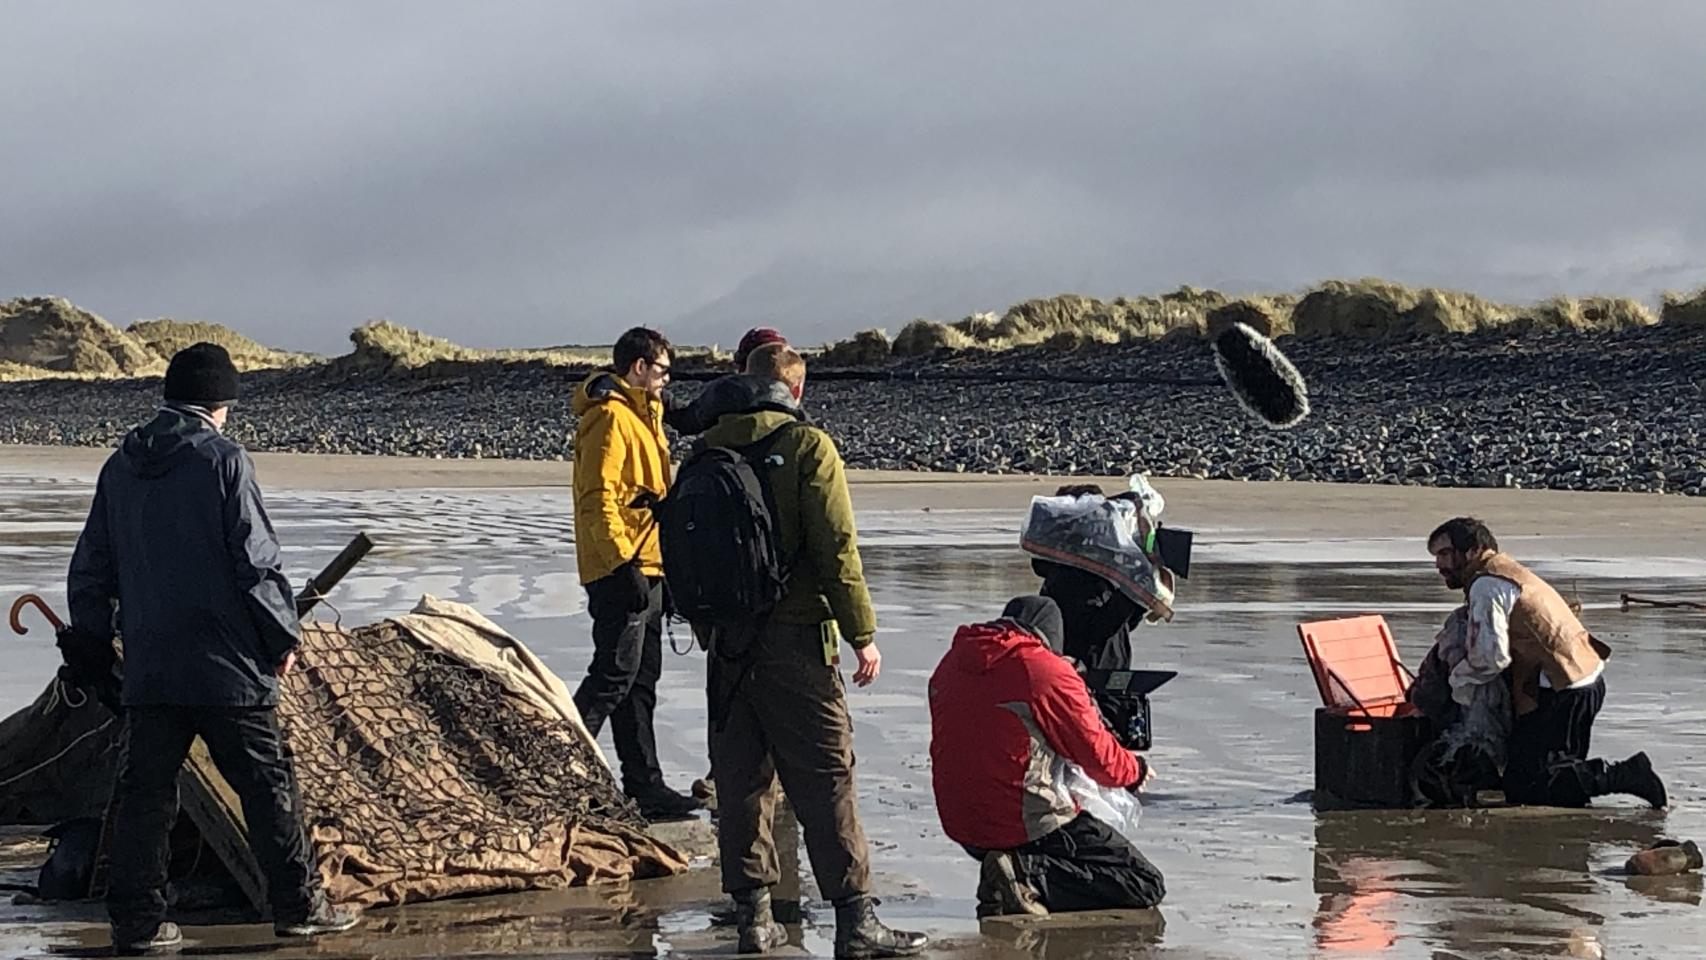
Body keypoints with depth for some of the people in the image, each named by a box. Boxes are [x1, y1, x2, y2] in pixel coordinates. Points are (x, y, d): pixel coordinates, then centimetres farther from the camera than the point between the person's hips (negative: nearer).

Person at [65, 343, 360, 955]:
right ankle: (297, 905, 9)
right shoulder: (222, 459, -9)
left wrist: (91, 644, 24)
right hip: (227, 664, -5)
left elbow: (90, 569, 14)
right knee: (267, 783, 5)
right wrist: (282, 636, 0)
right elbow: (256, 560, -11)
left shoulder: (120, 469, 9)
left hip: (147, 669, 5)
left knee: (144, 791, 7)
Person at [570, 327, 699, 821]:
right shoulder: (610, 417, -12)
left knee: (640, 682, 11)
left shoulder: (640, 415, 21)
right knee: (614, 676, -12)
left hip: (646, 567, 10)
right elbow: (599, 498, -20)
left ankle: (645, 787, 15)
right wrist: (624, 562, -24)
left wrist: (661, 565, 22)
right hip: (624, 571, -10)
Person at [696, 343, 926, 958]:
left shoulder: (710, 447, 6)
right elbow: (837, 548, -12)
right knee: (825, 779, -3)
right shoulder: (807, 446, -8)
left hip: (727, 641, 5)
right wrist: (862, 635, -7)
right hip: (795, 637, -5)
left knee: (740, 776, 10)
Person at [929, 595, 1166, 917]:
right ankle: (1029, 877, -15)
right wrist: (1137, 769, 16)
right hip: (1032, 827, -8)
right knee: (1147, 886, -2)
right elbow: (1098, 756, -5)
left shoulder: (950, 664, 8)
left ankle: (1024, 872, 4)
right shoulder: (1048, 670, -11)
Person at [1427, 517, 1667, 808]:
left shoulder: (1487, 586, -11)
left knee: (1522, 786, -10)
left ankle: (1622, 776, -14)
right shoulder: (1506, 572, 21)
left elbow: (1491, 657, -19)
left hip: (1562, 692, -10)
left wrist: (1454, 677, -2)